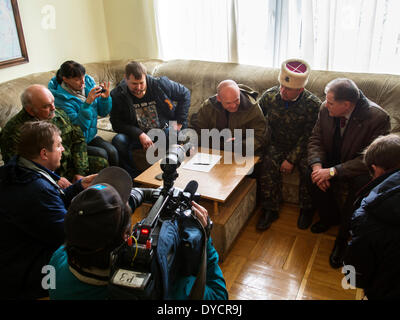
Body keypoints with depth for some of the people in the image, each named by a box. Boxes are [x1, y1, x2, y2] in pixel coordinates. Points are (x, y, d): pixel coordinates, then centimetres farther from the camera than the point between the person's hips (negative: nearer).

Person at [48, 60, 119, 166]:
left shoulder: (89, 82, -3)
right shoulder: (61, 99, -19)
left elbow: (103, 113, 4)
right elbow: (78, 126, -22)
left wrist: (106, 98, -16)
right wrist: (87, 103, -31)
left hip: (91, 136, 5)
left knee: (112, 151, -20)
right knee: (102, 154, -24)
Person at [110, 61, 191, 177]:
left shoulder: (160, 85, -11)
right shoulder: (117, 95, -10)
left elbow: (185, 93, 2)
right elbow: (117, 124, -10)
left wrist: (179, 122, -3)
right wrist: (140, 134, -25)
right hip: (137, 135, 1)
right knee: (119, 141, -30)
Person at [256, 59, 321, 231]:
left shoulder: (313, 104, -15)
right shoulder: (269, 96, -8)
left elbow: (308, 137, -13)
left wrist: (291, 159, -18)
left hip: (301, 147, -1)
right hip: (276, 145, 2)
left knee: (309, 171, -27)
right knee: (268, 168, -27)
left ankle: (306, 209, 1)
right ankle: (270, 210, -6)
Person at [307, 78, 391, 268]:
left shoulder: (378, 118, -26)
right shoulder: (326, 109, -12)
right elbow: (316, 139, -3)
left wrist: (333, 171, -34)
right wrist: (317, 165, -23)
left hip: (359, 168, -4)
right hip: (332, 160, 4)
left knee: (361, 183, -34)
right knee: (313, 175, -24)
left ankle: (343, 239, -13)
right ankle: (330, 217, 6)